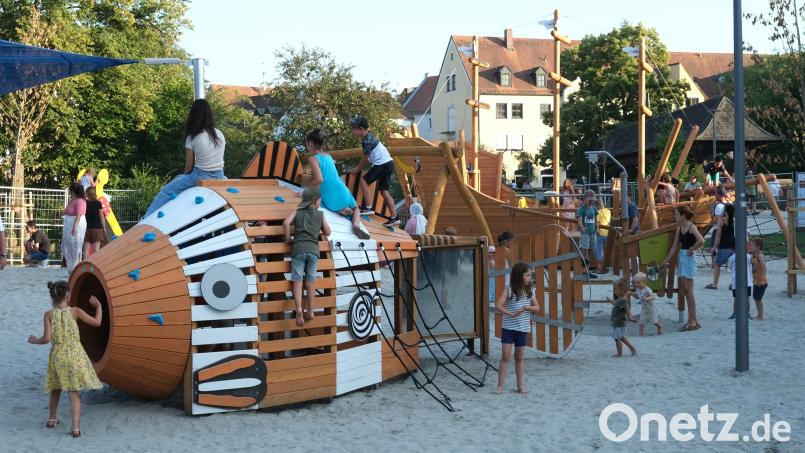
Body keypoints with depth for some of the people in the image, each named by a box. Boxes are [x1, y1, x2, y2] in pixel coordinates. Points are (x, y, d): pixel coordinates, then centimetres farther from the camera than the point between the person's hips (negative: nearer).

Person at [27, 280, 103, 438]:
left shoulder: (49, 315, -5)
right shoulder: (75, 311, -7)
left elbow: (47, 338, -11)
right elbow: (97, 322, -3)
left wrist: (34, 340, 9)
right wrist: (98, 306, 13)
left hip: (57, 356, 2)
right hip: (75, 355, -2)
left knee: (56, 388, 23)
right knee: (74, 392, -1)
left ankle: (52, 419, 40)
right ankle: (75, 427, -11)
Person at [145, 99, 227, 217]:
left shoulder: (193, 138, -9)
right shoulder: (220, 135, 5)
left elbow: (189, 165, -4)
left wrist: (186, 176, 17)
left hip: (200, 177, -6)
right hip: (219, 177, 6)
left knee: (166, 192, 6)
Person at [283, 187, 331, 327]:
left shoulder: (297, 212, 12)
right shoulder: (320, 215, 12)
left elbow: (286, 223, -5)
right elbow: (327, 232, 17)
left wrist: (288, 238, 6)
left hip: (298, 249, -1)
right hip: (313, 250, 1)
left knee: (297, 281, -6)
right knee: (310, 281, 9)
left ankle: (299, 309, -23)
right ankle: (310, 311, 12)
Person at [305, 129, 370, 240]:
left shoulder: (312, 158, -8)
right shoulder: (328, 156, 13)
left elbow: (319, 179, -20)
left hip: (329, 199, -5)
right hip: (342, 192, 5)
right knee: (355, 209, 32)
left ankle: (339, 210, -1)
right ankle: (356, 224, -3)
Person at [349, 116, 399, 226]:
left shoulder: (366, 140, -13)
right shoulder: (369, 136, 16)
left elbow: (365, 158, -8)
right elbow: (368, 157, 21)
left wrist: (358, 170, 5)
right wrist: (360, 167, 20)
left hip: (382, 164, -10)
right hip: (389, 163, 10)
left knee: (364, 181, -7)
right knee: (384, 191, 10)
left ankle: (368, 208, -11)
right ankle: (394, 216, 7)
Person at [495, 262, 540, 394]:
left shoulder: (530, 291, 4)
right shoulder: (509, 291, -9)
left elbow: (537, 308, 4)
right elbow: (497, 306, -17)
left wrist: (526, 307, -15)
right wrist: (511, 314, -29)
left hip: (523, 329, 4)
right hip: (508, 328, -4)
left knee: (519, 357, 12)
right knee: (505, 356, -5)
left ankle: (521, 385, 18)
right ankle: (500, 386, -3)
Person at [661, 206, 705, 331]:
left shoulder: (691, 227, -13)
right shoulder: (679, 228, 11)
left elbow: (701, 241, -29)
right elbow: (675, 247, 16)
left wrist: (691, 249, -17)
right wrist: (665, 261, 15)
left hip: (689, 259, -9)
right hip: (681, 259, 9)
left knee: (688, 292, -6)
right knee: (683, 292, 10)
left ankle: (692, 322, -1)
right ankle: (693, 320, 16)